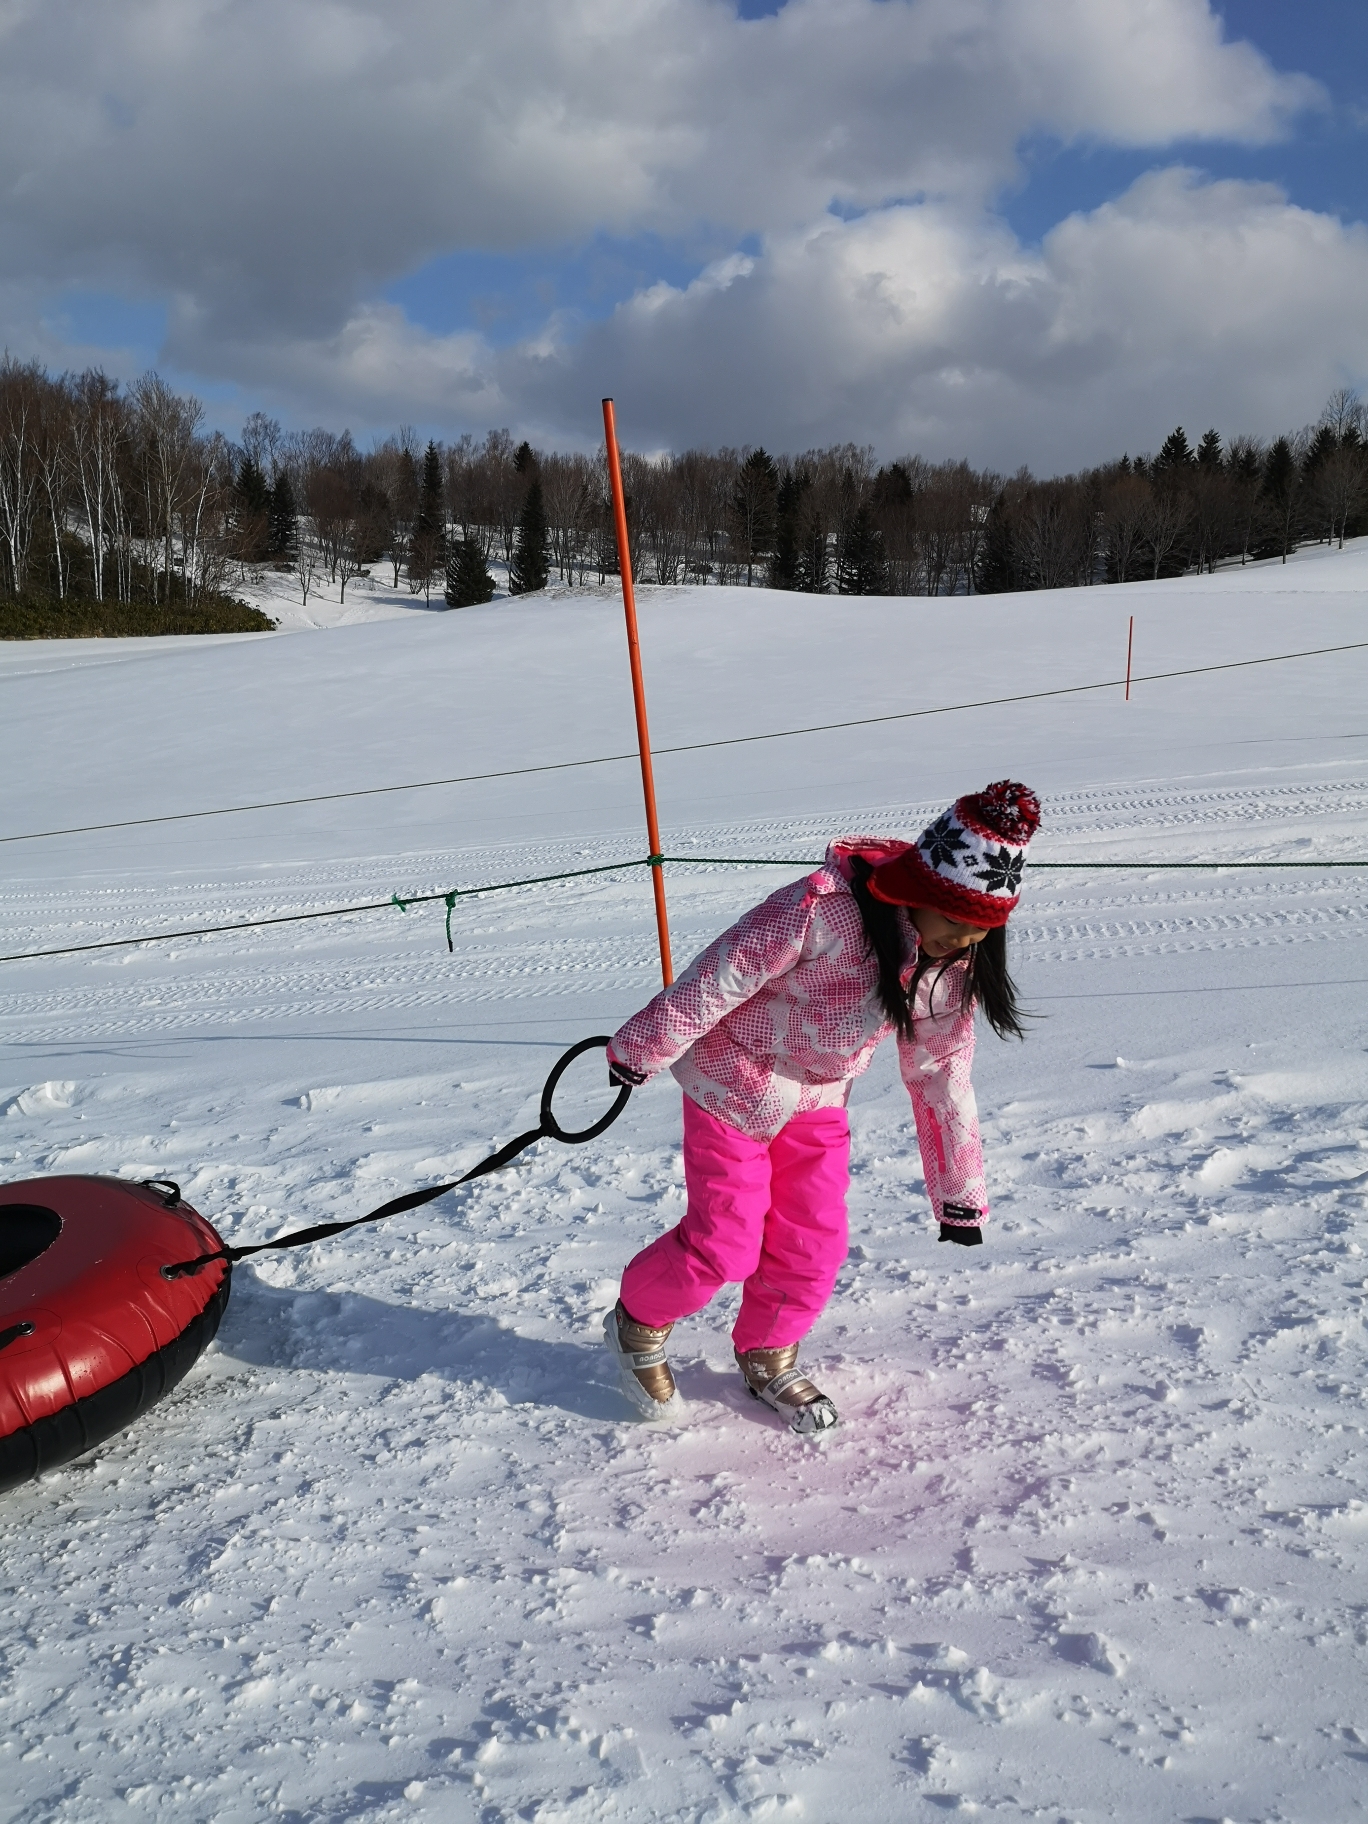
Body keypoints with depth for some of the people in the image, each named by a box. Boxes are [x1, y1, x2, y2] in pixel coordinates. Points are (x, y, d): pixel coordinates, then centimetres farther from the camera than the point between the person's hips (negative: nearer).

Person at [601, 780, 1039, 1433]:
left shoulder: (952, 966, -11)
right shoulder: (823, 908, -34)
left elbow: (941, 1077, 0)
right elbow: (719, 975, -26)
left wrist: (958, 1192, 6)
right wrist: (644, 1048, -17)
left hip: (819, 1102, 6)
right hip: (735, 1081, -6)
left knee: (815, 1244, 5)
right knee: (726, 1245, -2)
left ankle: (767, 1356, 33)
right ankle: (638, 1322, 27)